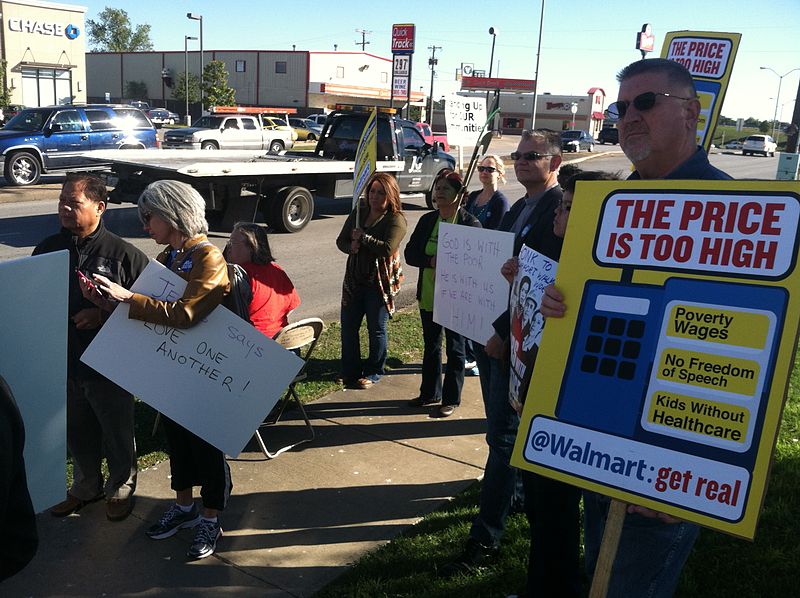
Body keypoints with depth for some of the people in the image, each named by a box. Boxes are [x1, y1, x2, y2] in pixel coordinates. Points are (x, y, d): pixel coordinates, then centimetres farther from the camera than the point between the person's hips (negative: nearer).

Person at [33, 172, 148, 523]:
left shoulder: (123, 254, -13)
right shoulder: (48, 248, 2)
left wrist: (103, 315, -21)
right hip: (64, 362, 5)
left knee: (117, 434, 14)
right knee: (77, 432, 21)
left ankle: (121, 488, 36)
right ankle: (86, 486, 42)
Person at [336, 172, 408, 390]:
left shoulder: (396, 219, -10)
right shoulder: (358, 214, 10)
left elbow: (388, 249, -23)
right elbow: (341, 240, 11)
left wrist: (363, 237, -16)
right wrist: (350, 247, -11)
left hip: (379, 282, -6)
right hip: (354, 279, 6)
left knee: (376, 329, 6)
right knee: (348, 325, 10)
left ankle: (373, 372, 22)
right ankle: (350, 371, 25)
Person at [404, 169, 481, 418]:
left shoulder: (470, 223, -11)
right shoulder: (427, 220, 5)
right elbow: (410, 253, 0)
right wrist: (432, 261, -18)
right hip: (428, 295, 6)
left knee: (454, 348, 7)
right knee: (431, 345, 18)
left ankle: (451, 399, 20)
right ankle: (430, 393, 33)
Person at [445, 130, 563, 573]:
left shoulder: (560, 210, -15)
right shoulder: (518, 209, 16)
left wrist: (505, 332, -23)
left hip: (518, 337, -9)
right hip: (492, 329, 9)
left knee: (502, 434, -5)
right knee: (500, 426, 21)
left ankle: (485, 537, 3)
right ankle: (513, 493, 40)